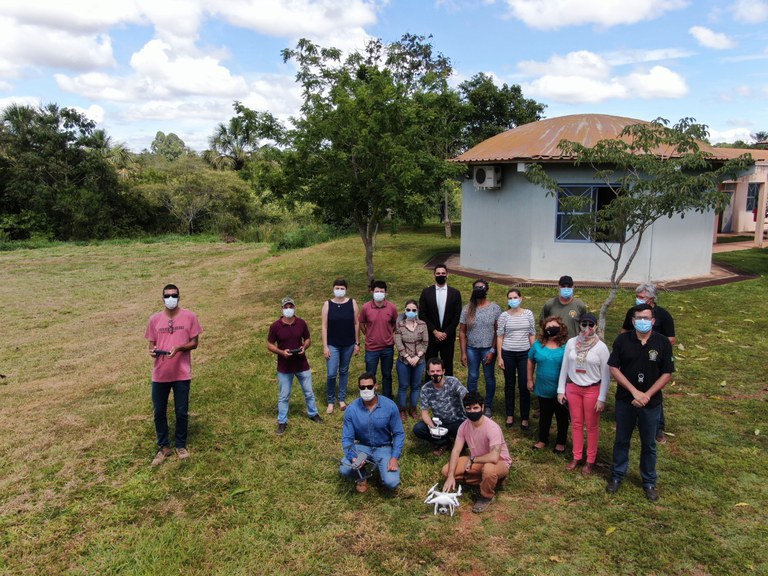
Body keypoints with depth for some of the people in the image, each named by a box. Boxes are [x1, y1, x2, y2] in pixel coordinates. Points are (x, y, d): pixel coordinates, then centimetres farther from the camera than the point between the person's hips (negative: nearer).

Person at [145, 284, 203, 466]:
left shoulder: (189, 316, -5)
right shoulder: (154, 319, 1)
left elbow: (194, 343, -2)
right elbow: (152, 343, 7)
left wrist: (179, 348, -21)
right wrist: (152, 350, -16)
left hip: (182, 373, -2)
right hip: (160, 374, 2)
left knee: (182, 412, 8)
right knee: (159, 412, 9)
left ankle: (180, 445, 28)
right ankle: (163, 447, 27)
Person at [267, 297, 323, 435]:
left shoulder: (301, 323, -6)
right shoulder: (275, 326, -12)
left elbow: (308, 339, 7)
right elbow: (269, 345, -5)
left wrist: (304, 347, -15)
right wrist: (281, 352, -21)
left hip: (302, 365, 2)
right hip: (284, 367, -2)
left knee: (309, 392, 16)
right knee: (283, 396, 9)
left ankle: (313, 414, 38)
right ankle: (282, 422, 23)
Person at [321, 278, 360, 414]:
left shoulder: (352, 303, -3)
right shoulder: (327, 304, -5)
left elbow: (356, 324, 2)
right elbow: (324, 326, -4)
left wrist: (357, 343, 2)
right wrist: (325, 346, -8)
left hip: (348, 344, 1)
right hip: (333, 345, -1)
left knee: (344, 371, 13)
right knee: (331, 374, -6)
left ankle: (342, 399, 27)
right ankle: (331, 401, 13)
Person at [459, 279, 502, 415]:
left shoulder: (495, 308, -5)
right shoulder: (467, 309, -1)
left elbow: (498, 331, -4)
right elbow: (462, 332, 0)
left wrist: (492, 351, -10)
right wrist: (463, 353, -3)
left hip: (488, 348, -1)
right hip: (471, 349, 1)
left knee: (489, 377, 11)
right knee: (472, 377, 11)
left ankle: (488, 405, 28)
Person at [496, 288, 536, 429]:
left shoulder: (528, 314, 0)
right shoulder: (504, 316, -3)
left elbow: (532, 335, 5)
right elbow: (499, 336, 0)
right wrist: (500, 357, -3)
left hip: (524, 354, 0)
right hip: (508, 354, 0)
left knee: (524, 386, 2)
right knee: (509, 385, 11)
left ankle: (525, 418, 14)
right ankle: (510, 415, 24)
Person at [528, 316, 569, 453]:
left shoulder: (567, 346, -13)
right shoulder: (538, 345, -2)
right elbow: (531, 361, 9)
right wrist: (530, 380, 9)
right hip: (543, 389, 3)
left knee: (562, 416, 15)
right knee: (544, 415, 19)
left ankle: (561, 442, 34)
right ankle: (543, 440, 37)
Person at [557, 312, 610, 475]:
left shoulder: (601, 347, -11)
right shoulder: (571, 343, -2)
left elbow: (606, 374, -8)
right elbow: (564, 367, 4)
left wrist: (602, 398, -9)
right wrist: (561, 390, 4)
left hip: (592, 390, -3)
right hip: (573, 388, 3)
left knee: (592, 426, 8)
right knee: (576, 424, 12)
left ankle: (590, 460, 22)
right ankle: (576, 457, 26)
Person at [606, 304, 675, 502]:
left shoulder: (663, 342, -8)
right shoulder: (622, 340, -8)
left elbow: (667, 373, -6)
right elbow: (614, 368, -8)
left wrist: (647, 395, -15)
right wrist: (634, 391, -16)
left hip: (651, 402, 0)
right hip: (625, 400, 0)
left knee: (649, 444, 13)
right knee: (622, 440, 13)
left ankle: (649, 482, 29)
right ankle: (617, 476, 29)